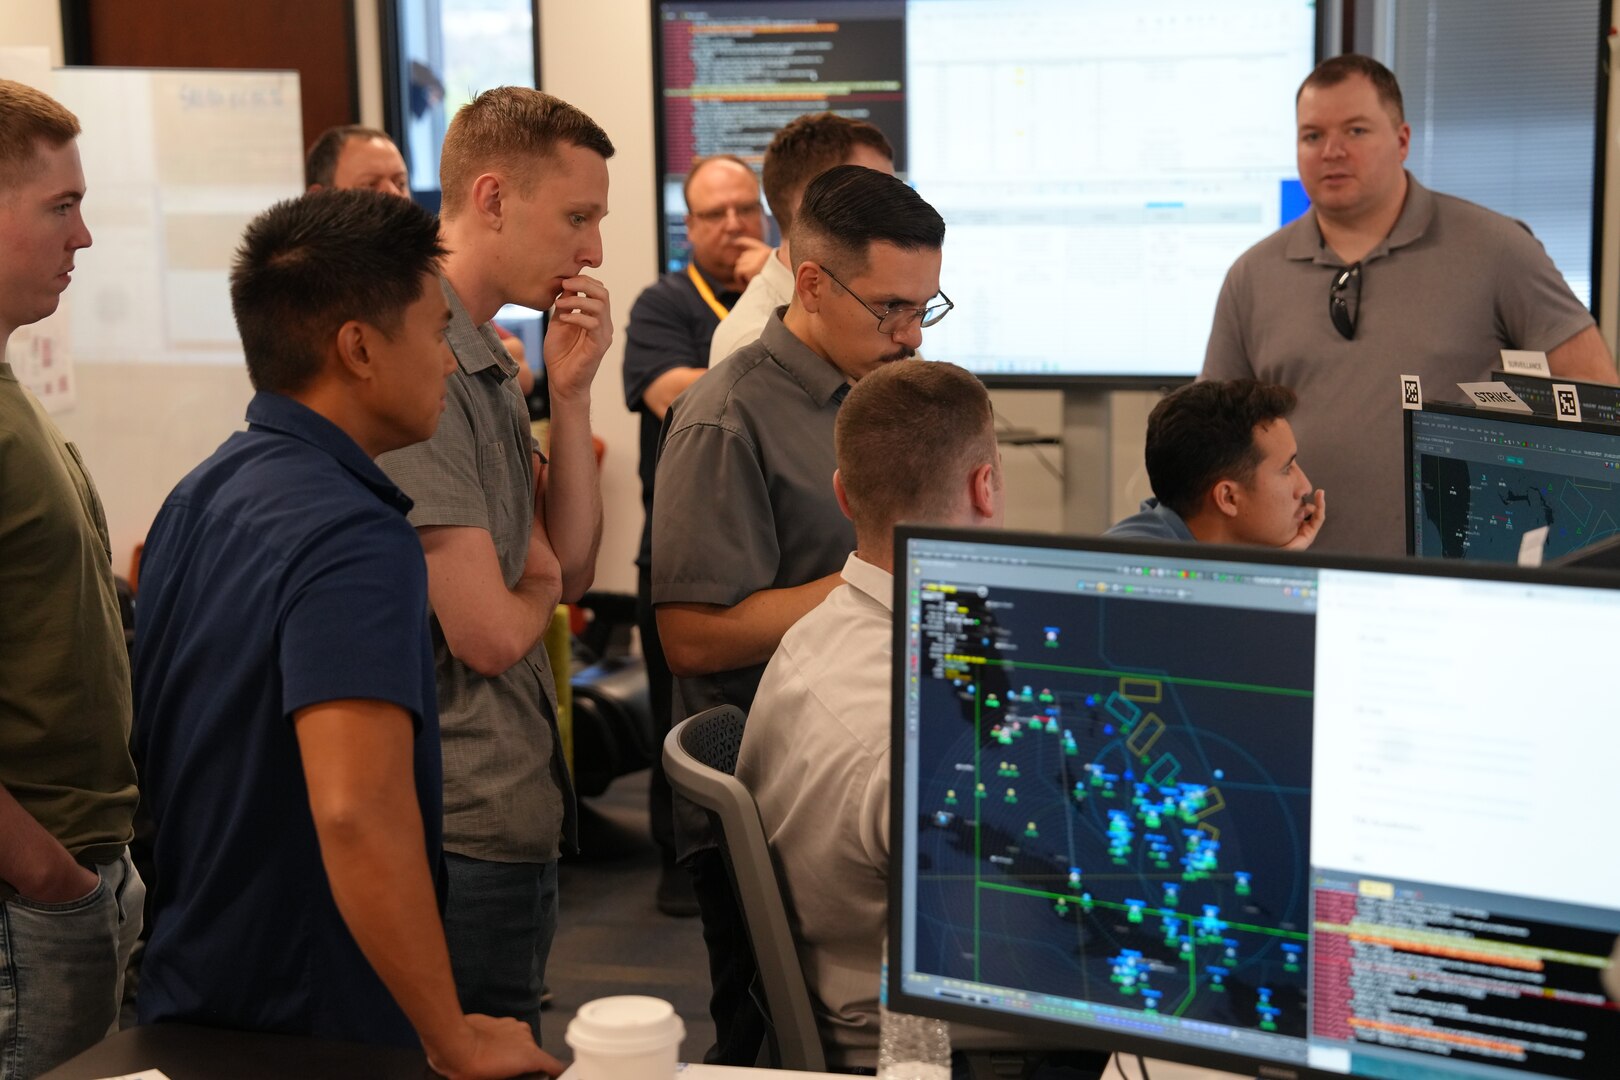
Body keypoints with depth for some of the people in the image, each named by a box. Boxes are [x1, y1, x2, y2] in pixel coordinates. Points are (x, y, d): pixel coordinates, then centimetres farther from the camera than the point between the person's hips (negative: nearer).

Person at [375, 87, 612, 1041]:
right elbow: (488, 631, -23)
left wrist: (570, 395, 0)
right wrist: (535, 583, 1)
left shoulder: (487, 362, 12)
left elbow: (572, 570, 10)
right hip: (464, 828, -10)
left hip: (518, 810, 10)